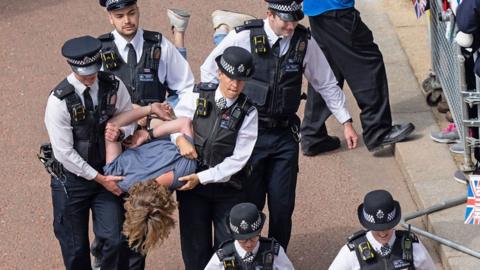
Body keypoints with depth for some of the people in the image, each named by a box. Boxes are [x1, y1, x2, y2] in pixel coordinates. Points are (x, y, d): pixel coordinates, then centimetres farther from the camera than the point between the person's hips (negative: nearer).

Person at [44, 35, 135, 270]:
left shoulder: (113, 86, -8)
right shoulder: (59, 100, -19)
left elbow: (129, 120, 6)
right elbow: (65, 153, -18)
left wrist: (118, 129, -18)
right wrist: (99, 178, -15)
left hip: (107, 172, 3)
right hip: (72, 178, -3)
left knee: (114, 239, -4)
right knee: (75, 249, 7)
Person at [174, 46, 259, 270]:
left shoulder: (248, 113, -7)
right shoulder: (197, 99, -1)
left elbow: (238, 159, -12)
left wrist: (201, 178, -18)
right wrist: (181, 140, -16)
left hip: (228, 191, -1)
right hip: (191, 185, 1)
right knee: (195, 250, 7)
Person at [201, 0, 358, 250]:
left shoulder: (304, 42, -2)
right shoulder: (244, 38, -10)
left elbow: (327, 84, 10)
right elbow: (209, 71, 4)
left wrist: (346, 121, 8)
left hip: (285, 135, 2)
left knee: (283, 205, 3)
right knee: (250, 203, 2)